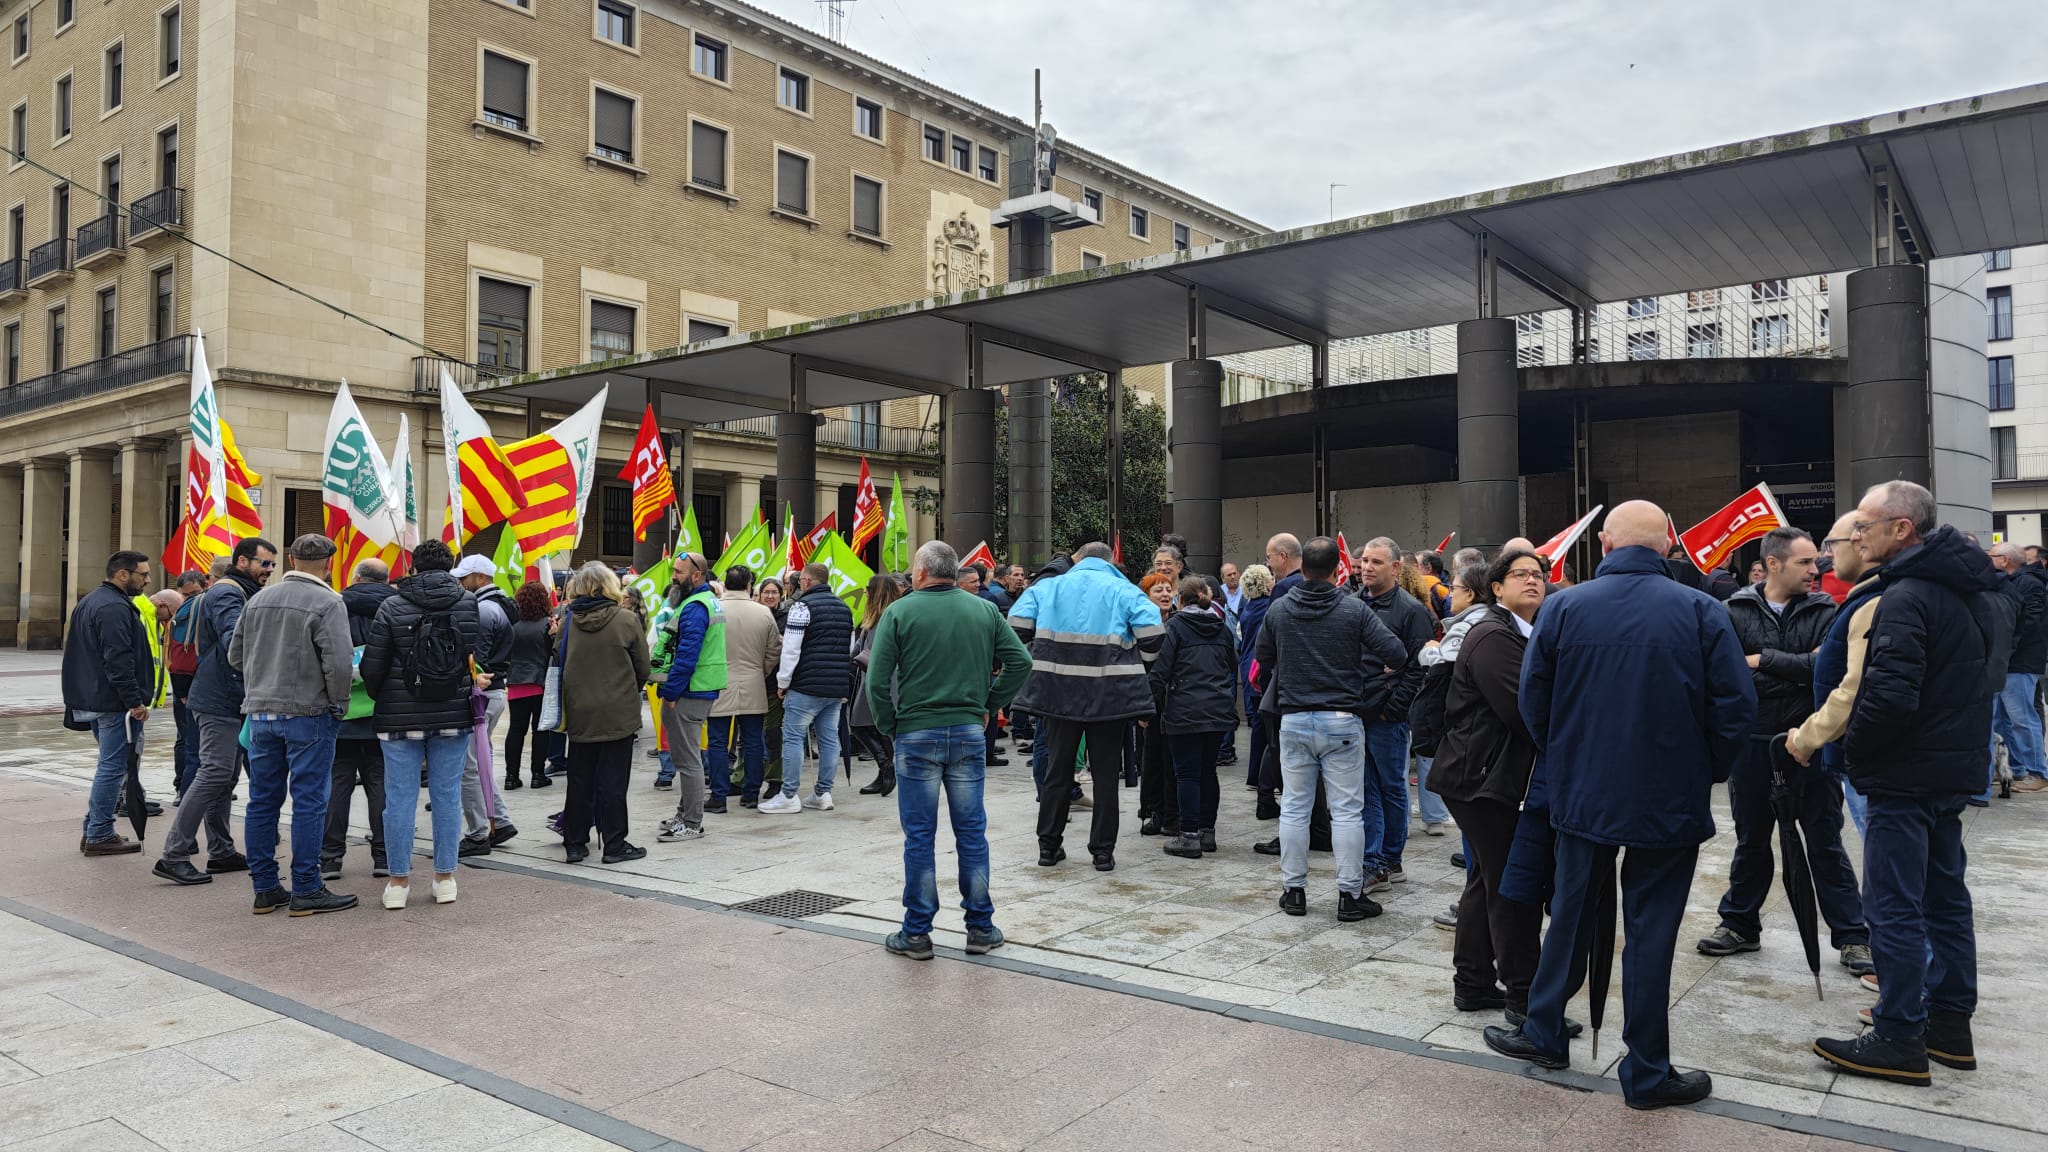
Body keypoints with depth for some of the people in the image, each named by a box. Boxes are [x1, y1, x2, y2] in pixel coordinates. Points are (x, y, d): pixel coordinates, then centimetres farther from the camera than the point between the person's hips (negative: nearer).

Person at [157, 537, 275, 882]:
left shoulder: (240, 593, 19)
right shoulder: (227, 594, -13)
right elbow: (234, 643, -29)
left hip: (229, 701, 11)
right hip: (220, 702, -11)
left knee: (223, 776, 13)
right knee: (215, 774, -11)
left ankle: (221, 852, 20)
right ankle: (173, 856, -7)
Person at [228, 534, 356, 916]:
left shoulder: (258, 599, 10)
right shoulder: (327, 602, -11)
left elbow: (235, 654, 15)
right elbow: (339, 662, -18)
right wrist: (338, 704, -4)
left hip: (260, 712, 7)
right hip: (307, 713, -6)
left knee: (262, 801, 11)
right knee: (309, 802, -1)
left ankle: (265, 888, 18)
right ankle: (306, 890, 3)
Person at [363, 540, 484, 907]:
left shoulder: (392, 606, -4)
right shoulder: (469, 604, 0)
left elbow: (372, 665, -2)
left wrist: (377, 698, 16)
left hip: (401, 716, -1)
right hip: (453, 716, 1)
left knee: (401, 796, 5)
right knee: (447, 794, 7)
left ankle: (398, 881, 10)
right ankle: (445, 877, 13)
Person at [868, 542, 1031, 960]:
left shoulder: (898, 612, -6)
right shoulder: (984, 611, 4)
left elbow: (877, 679, -10)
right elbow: (1020, 661, 2)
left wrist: (889, 726, 2)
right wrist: (990, 704, 9)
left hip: (916, 734, -2)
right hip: (969, 733, 3)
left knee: (919, 835, 5)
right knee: (972, 831, 10)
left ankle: (916, 933, 12)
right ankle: (981, 928, 17)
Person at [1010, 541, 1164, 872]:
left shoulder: (1047, 586, 8)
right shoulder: (1124, 591, 3)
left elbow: (1017, 625, 1)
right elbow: (1153, 633, -6)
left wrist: (1034, 659, 14)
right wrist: (1134, 666, 10)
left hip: (1058, 692, 2)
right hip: (1110, 695, -2)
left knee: (1057, 769, 13)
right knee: (1105, 773, 8)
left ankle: (1048, 846, 19)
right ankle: (1103, 851, 11)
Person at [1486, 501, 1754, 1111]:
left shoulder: (1564, 607, -5)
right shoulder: (1701, 611, -9)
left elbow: (1533, 699, -1)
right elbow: (1736, 705, -10)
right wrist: (1708, 769, 7)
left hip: (1582, 793, 2)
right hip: (1670, 802, -2)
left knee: (1570, 914, 18)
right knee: (1650, 933, 7)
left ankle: (1543, 1033, 30)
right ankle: (1647, 1073, 18)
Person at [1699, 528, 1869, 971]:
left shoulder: (1823, 611, 0)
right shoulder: (1737, 611, -2)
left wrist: (1764, 660, -13)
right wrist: (1799, 669, -17)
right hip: (1753, 742, 1)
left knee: (1825, 843, 7)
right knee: (1751, 840, 14)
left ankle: (1851, 937, 18)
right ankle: (1740, 925, 28)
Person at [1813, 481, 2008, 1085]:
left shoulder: (1906, 597, -21)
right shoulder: (1981, 590, 10)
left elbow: (1891, 695, -28)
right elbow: (1988, 676, 20)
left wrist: (1852, 745, -12)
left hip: (1906, 777, -10)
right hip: (1956, 769, 10)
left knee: (1893, 905, -2)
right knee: (1945, 897, 17)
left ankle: (1900, 1039, 5)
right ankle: (1950, 1025, 27)